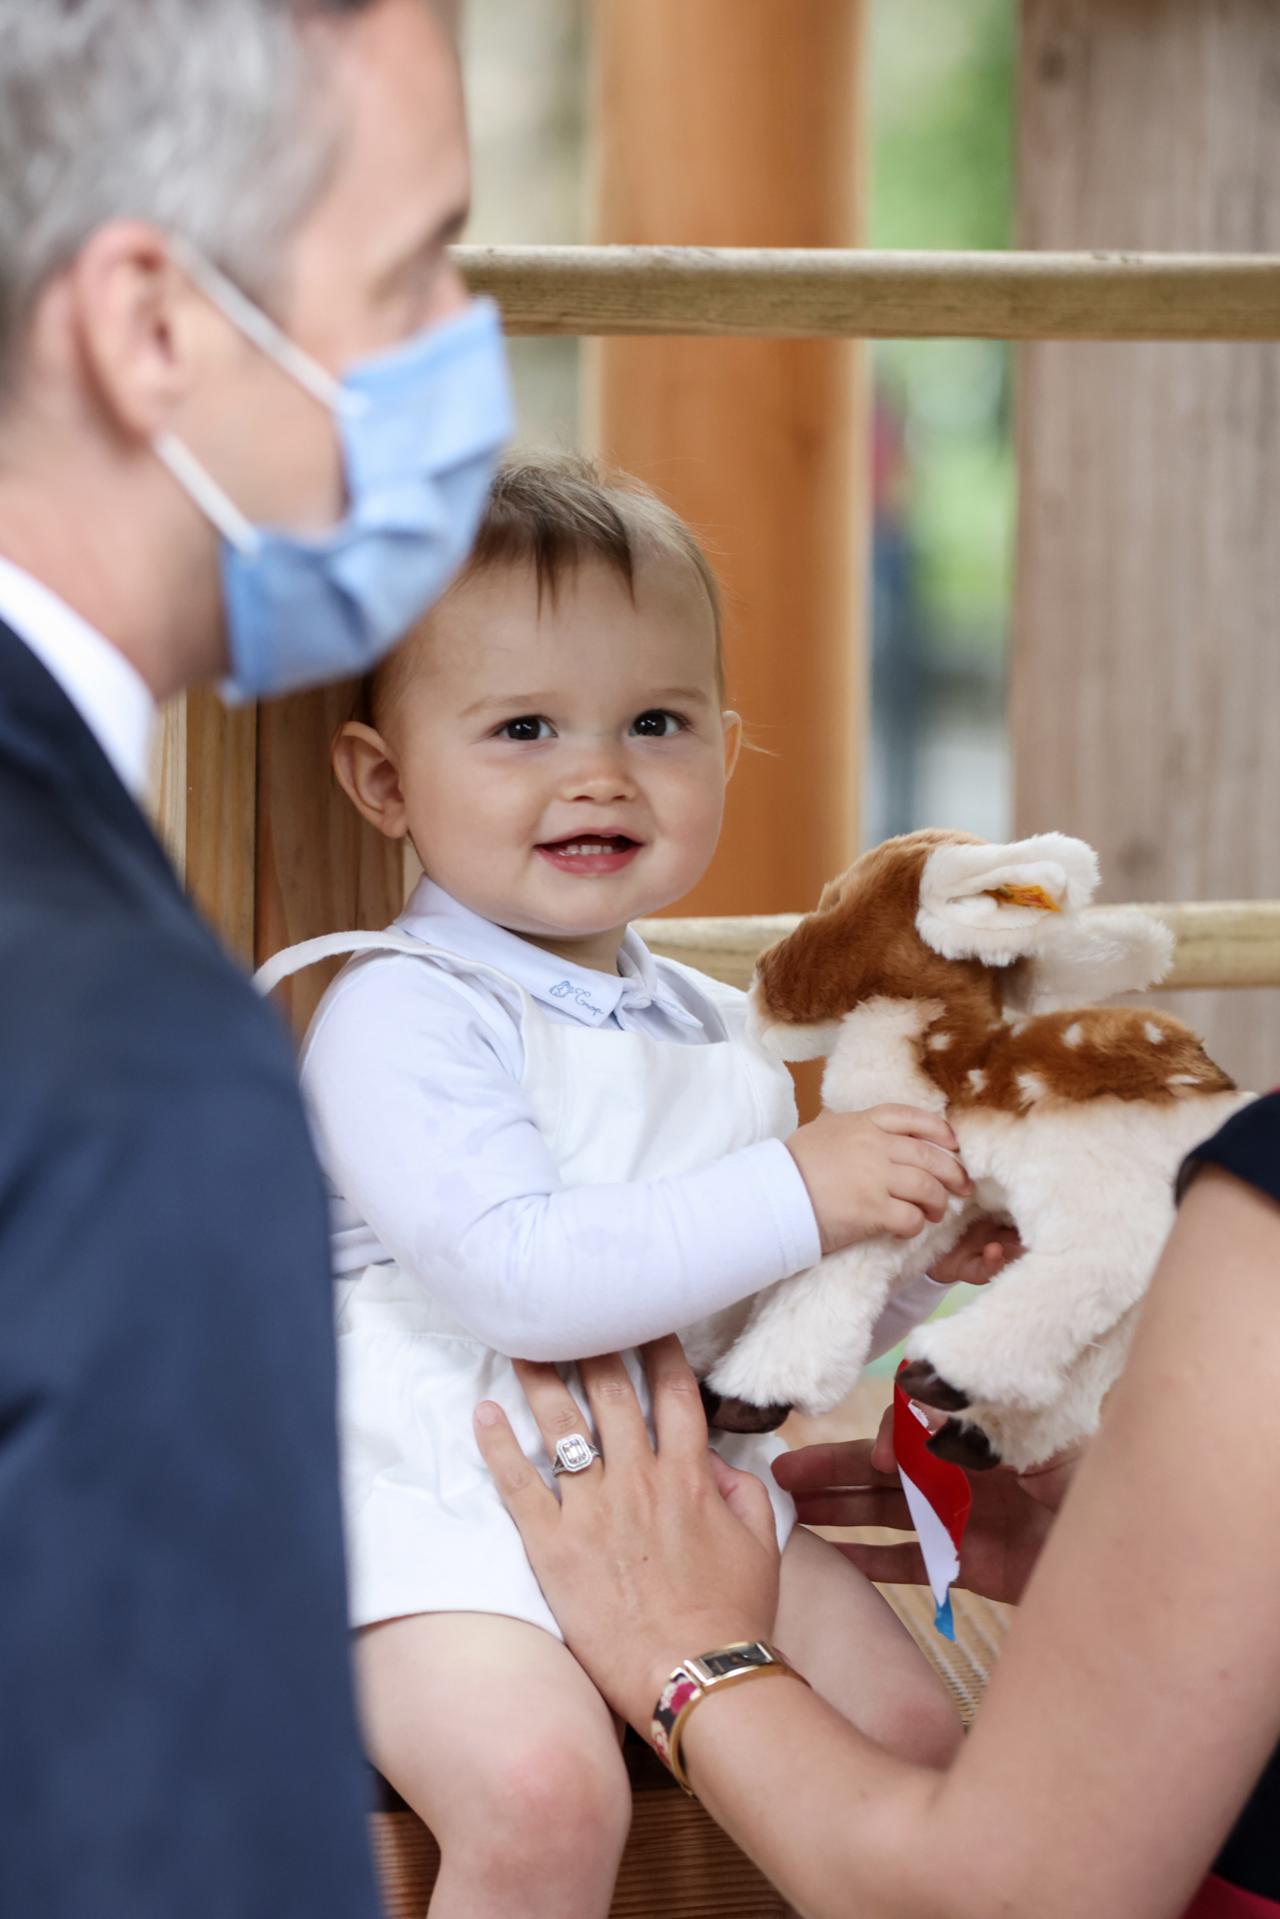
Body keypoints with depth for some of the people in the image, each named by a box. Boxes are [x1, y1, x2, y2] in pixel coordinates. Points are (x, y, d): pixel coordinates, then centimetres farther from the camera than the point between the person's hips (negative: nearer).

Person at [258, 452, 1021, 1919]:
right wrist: (797, 1195, -25)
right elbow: (516, 1277, -26)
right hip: (449, 1509, -7)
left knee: (916, 1735, -3)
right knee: (545, 1792, -31)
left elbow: (758, 1303, 22)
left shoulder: (708, 1028, 13)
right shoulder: (401, 1015, -13)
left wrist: (911, 1271, 1)